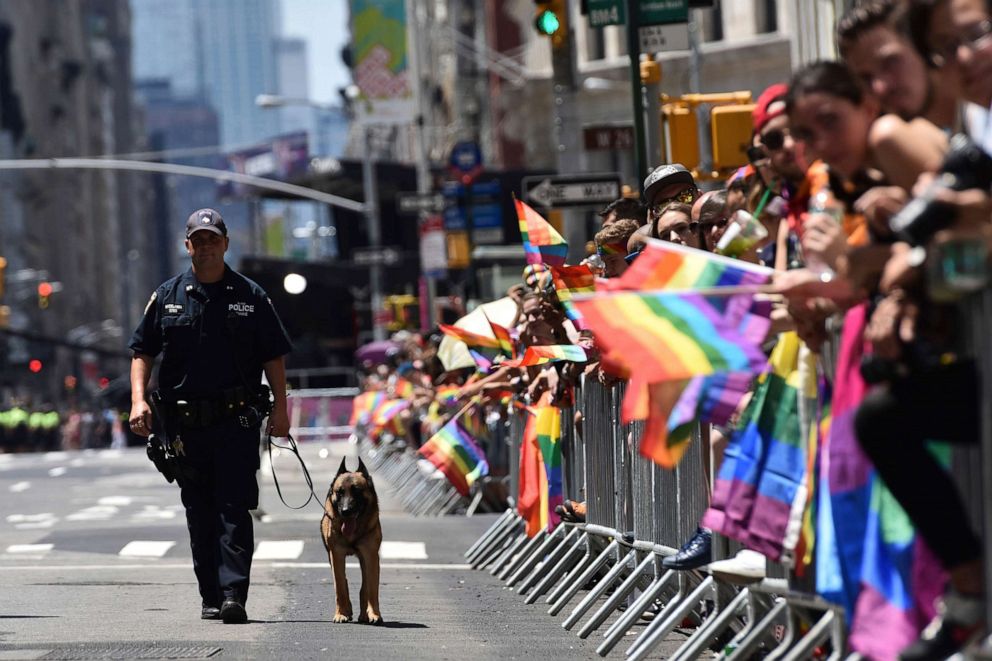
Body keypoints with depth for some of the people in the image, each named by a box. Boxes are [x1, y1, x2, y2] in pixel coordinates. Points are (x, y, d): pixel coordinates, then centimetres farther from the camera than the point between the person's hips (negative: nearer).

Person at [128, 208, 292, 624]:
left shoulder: (250, 297, 6)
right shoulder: (167, 297, 9)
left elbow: (273, 356, 8)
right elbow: (142, 352, 11)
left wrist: (280, 409, 0)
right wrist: (139, 400, -3)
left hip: (236, 421, -2)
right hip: (185, 423, 2)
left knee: (234, 509, -11)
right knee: (200, 513, 8)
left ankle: (234, 594, -17)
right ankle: (211, 597, 15)